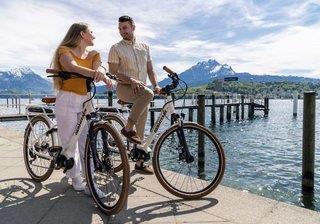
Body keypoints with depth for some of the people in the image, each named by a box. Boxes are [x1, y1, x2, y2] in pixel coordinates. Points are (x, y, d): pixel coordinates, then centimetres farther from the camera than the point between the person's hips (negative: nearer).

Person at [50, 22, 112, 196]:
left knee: (87, 143, 2)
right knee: (70, 143, 0)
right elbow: (73, 67, -25)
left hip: (86, 100, 4)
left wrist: (104, 77, -33)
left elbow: (98, 70, -8)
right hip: (67, 100, -4)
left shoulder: (93, 54, 13)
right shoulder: (65, 50, -2)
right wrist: (92, 72, -45)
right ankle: (76, 180, 14)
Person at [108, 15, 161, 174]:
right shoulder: (116, 48, 0)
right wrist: (131, 80, -21)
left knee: (141, 131, 3)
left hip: (141, 89, 4)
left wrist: (155, 85, -4)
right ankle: (128, 128, -22)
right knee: (147, 94, -37)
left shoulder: (144, 47, 13)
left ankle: (140, 162, 14)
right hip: (124, 88, -4)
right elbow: (112, 72, -7)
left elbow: (150, 70, 14)